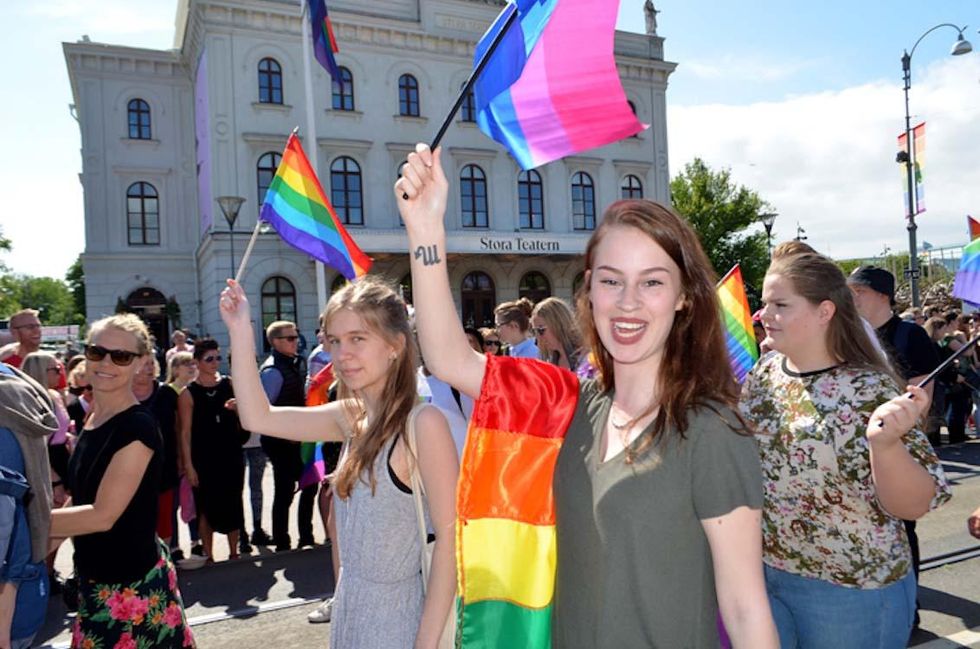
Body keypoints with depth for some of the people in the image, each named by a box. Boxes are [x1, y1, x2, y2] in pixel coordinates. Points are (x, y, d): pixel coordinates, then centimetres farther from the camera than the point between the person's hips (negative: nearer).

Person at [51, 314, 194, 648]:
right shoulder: (92, 421, 6)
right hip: (96, 579, 8)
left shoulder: (137, 426, -19)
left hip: (130, 585, -8)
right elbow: (82, 503, 14)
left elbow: (103, 515, -21)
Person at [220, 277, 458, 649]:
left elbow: (449, 538, -19)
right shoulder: (352, 416, -1)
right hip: (348, 610, 7)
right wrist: (240, 330, -1)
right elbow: (258, 417, 3)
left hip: (397, 617, -7)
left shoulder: (423, 423, -21)